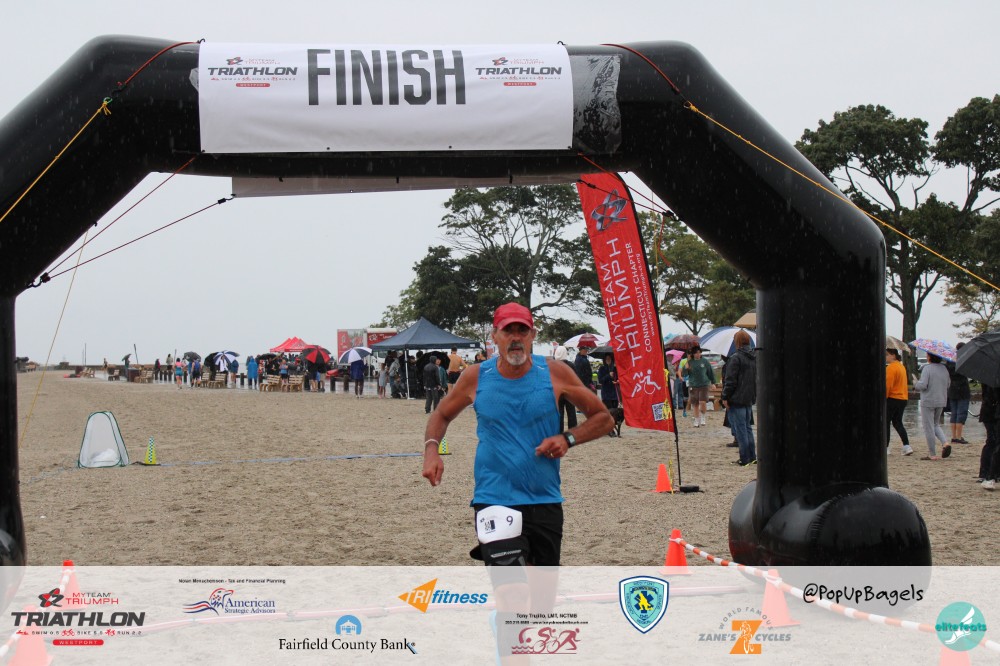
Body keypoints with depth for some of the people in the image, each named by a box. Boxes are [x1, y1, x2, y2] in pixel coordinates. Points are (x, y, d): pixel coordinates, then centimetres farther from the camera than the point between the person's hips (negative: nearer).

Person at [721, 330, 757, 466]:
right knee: (747, 427, 16)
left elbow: (730, 380, -16)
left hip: (737, 399, -8)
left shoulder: (736, 358, -14)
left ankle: (745, 459, -4)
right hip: (749, 399, 8)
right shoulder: (754, 358, 11)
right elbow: (757, 378, 17)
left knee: (740, 429, -4)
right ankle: (752, 457, 17)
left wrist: (725, 397, -10)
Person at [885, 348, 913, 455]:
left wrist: (883, 398, -14)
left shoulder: (891, 368, -15)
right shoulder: (901, 366, 15)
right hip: (903, 398, 9)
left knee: (886, 423, 0)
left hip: (892, 398, -9)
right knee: (898, 423, 14)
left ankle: (885, 448, 2)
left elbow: (888, 385, -20)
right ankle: (907, 446, 3)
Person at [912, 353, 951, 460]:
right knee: (935, 424, 23)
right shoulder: (944, 368, 6)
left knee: (929, 428, 1)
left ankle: (932, 454, 4)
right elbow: (948, 383, 14)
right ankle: (945, 443, -1)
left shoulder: (927, 368, -16)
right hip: (941, 402, 7)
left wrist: (915, 382, -2)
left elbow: (922, 385, -22)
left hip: (928, 402, -7)